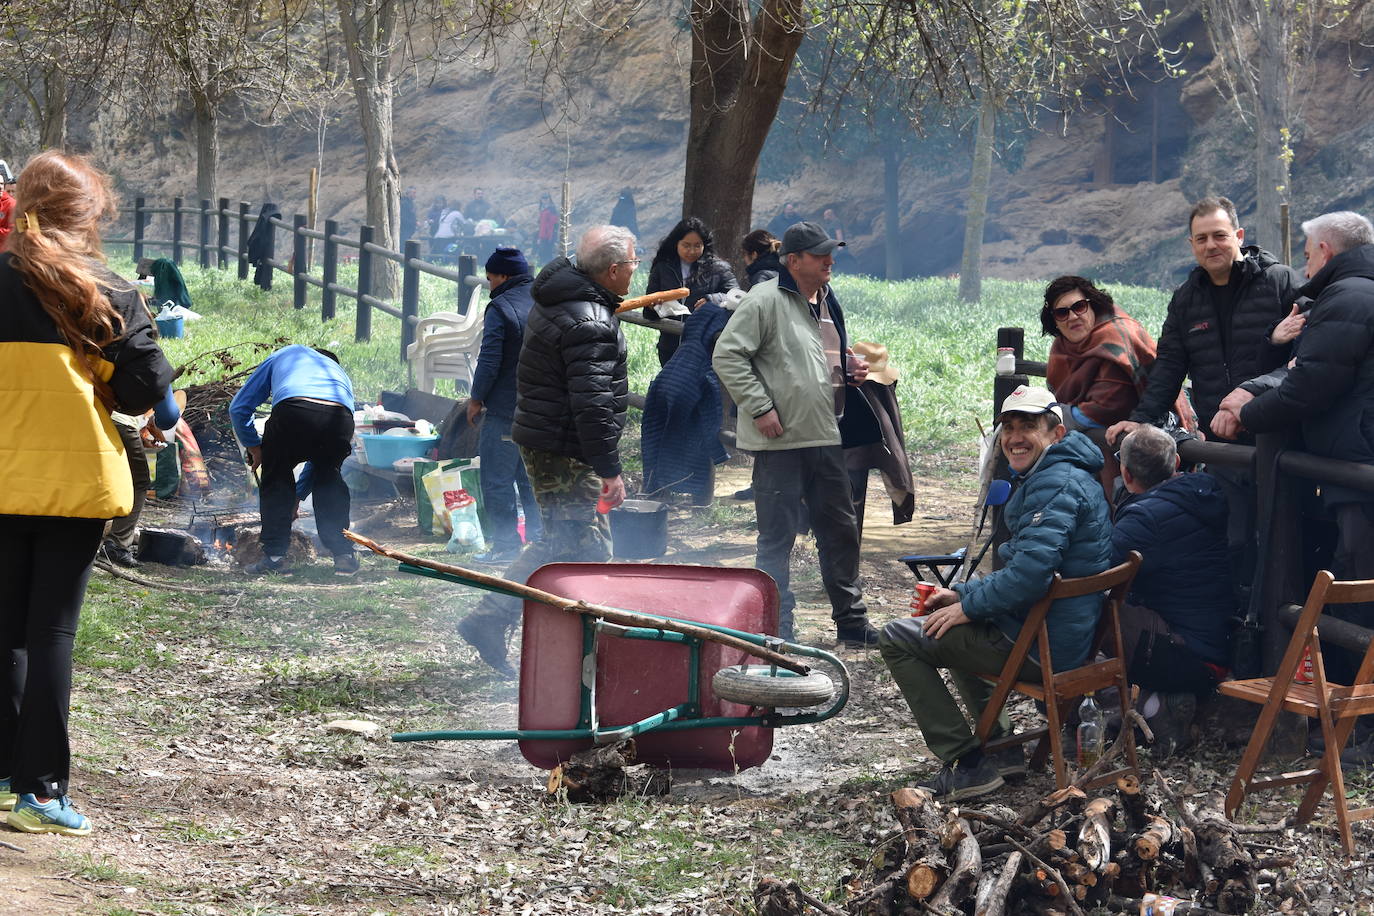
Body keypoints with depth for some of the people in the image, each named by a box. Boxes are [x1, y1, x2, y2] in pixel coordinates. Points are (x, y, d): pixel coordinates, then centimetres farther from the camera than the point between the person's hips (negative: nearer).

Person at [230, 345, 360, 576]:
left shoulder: (283, 356, 38)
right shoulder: (341, 375, 42)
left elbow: (238, 408, 31)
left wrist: (254, 449, 40)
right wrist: (297, 498, 52)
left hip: (293, 410, -2)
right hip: (340, 417, 2)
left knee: (277, 478, 22)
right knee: (328, 477, 29)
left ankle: (275, 555, 15)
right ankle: (344, 554, 24)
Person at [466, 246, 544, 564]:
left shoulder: (500, 308, -14)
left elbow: (489, 362, -16)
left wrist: (476, 399, -4)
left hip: (506, 410, -7)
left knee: (497, 480, 0)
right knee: (534, 479, 16)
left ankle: (505, 546, 0)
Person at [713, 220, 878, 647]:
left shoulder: (826, 301, 15)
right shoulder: (765, 300, -12)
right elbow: (727, 356, -16)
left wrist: (849, 369, 8)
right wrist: (760, 407, -19)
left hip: (825, 436, 8)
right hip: (779, 440, -8)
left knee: (840, 529, 15)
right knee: (777, 536, -1)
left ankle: (852, 622, 27)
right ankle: (779, 631, 6)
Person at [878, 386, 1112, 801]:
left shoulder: (1056, 485, -19)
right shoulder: (1058, 477, 16)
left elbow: (1030, 572, -30)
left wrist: (968, 606, -16)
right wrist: (961, 593, 12)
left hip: (1043, 644, -11)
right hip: (1068, 636, 11)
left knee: (899, 638, -5)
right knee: (952, 629, 35)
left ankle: (967, 764, -6)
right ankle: (998, 746, 26)